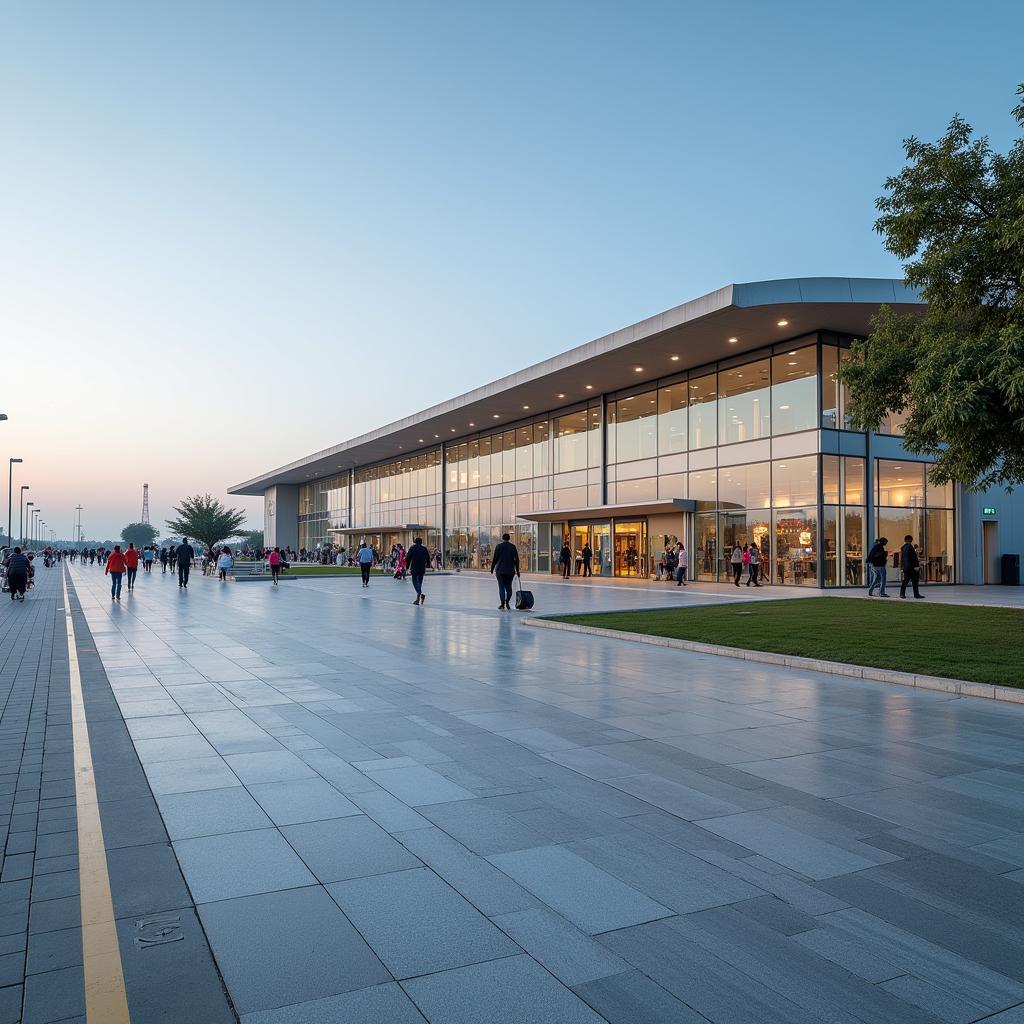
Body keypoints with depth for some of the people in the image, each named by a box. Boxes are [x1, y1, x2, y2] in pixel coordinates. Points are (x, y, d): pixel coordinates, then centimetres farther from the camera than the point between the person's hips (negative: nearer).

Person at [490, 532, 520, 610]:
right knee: (508, 587, 10)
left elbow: (495, 559, -3)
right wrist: (517, 571, 9)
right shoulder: (513, 547, 3)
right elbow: (516, 560, 3)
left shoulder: (498, 546, -3)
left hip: (500, 570, -2)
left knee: (501, 587, 2)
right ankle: (507, 603, -1)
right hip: (510, 571, 2)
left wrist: (492, 569, 8)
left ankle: (502, 603, -5)